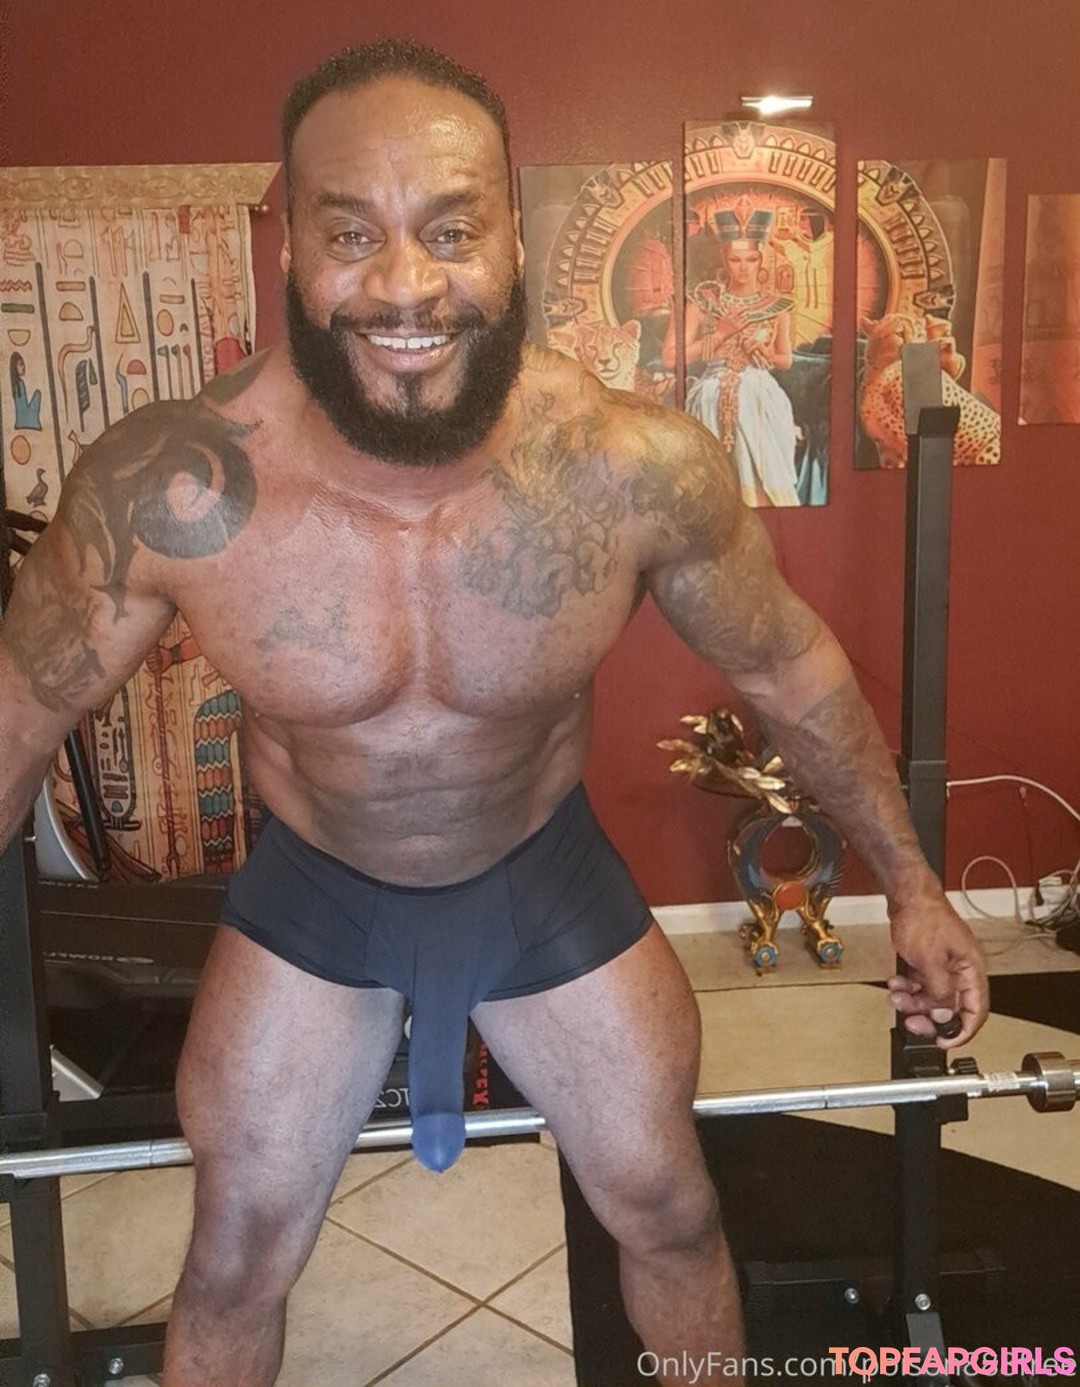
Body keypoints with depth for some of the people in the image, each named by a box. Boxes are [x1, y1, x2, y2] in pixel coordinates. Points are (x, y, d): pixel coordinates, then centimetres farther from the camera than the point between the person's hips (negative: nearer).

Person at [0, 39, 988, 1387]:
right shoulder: (169, 491, -30)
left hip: (546, 870, 1)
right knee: (233, 1267, 14)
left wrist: (908, 881, 0)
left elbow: (787, 664, -10)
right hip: (312, 887, 0)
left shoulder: (641, 467, -29)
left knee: (668, 1211, 18)